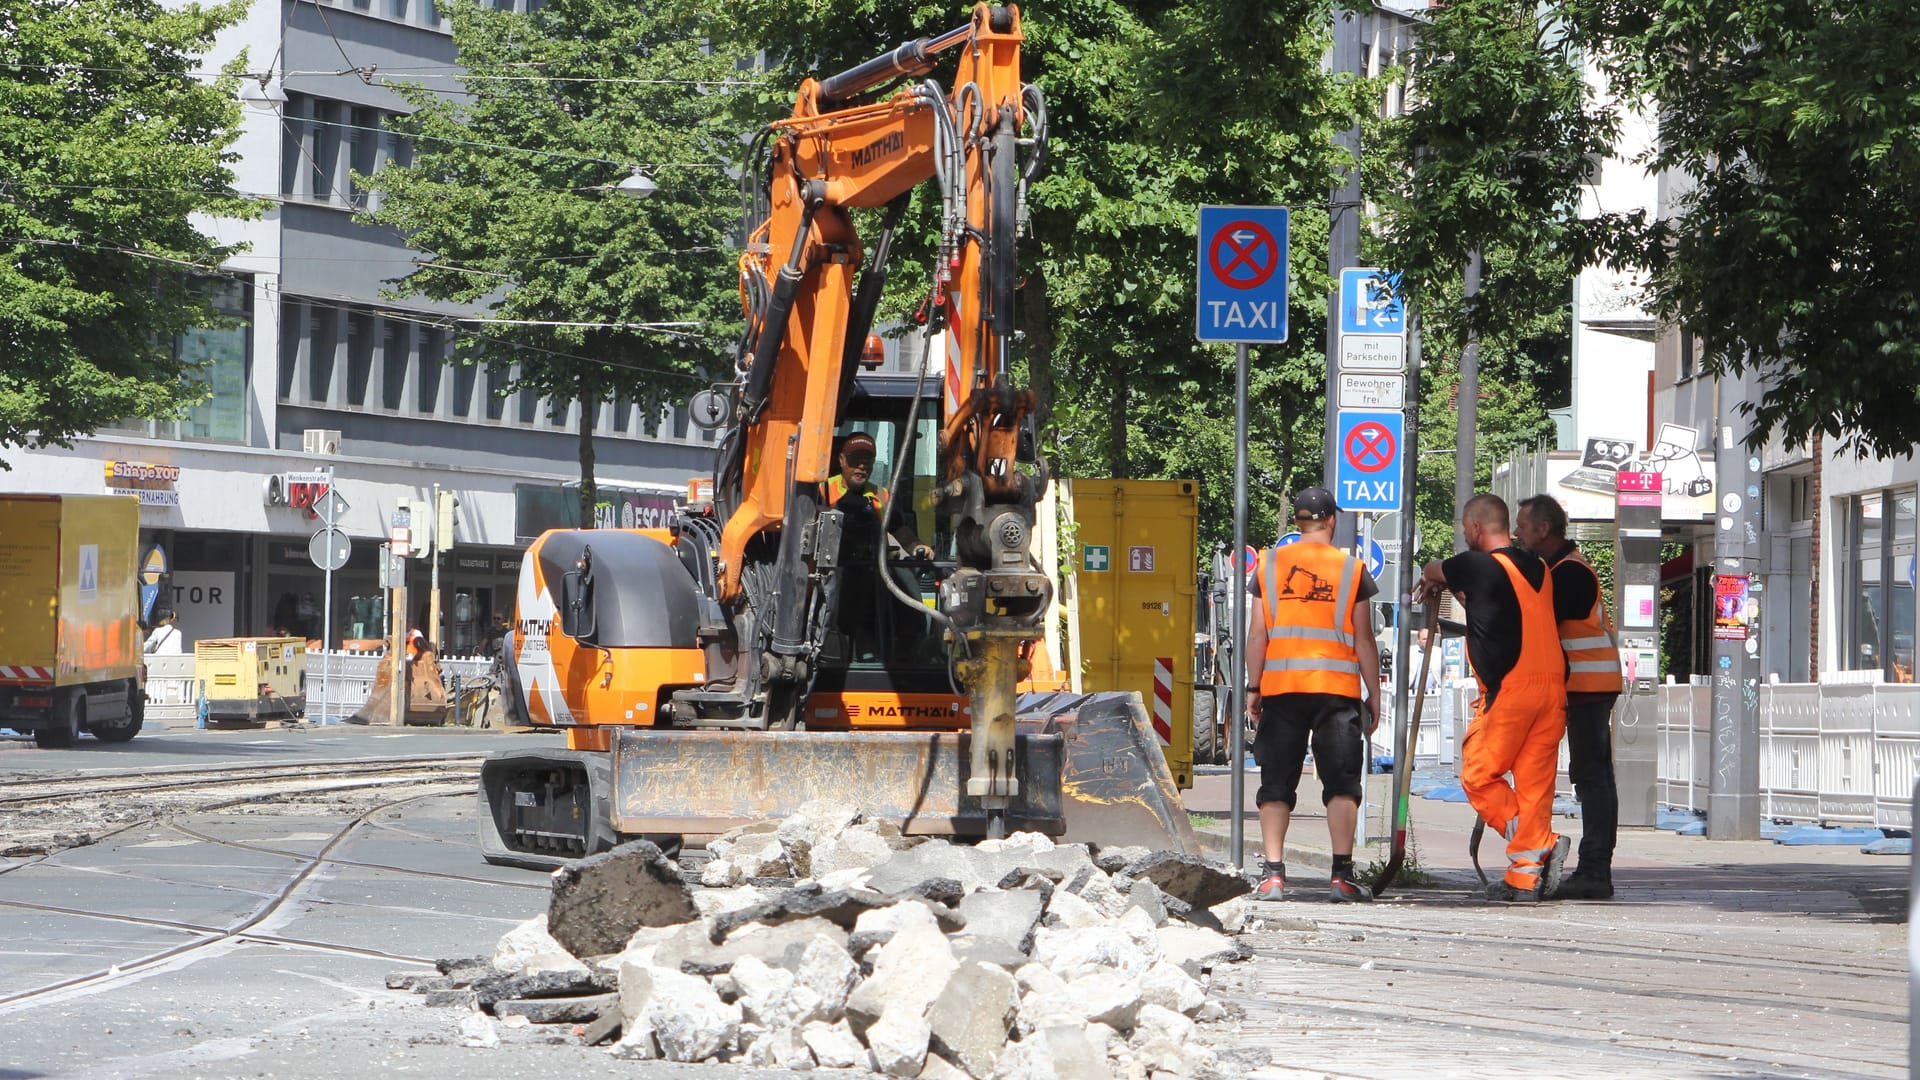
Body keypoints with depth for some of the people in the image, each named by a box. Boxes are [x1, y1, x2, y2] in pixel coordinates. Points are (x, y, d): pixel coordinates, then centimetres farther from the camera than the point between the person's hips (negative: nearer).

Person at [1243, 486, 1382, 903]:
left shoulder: (1269, 564, 6)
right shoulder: (1351, 569, 3)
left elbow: (1257, 634, 4)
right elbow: (1364, 640, 2)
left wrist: (1253, 688, 10)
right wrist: (1374, 695, 9)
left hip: (1281, 686, 1)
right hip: (1337, 687, -1)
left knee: (1276, 783, 6)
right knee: (1341, 782, 2)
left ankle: (1272, 872, 0)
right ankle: (1342, 874, -4)